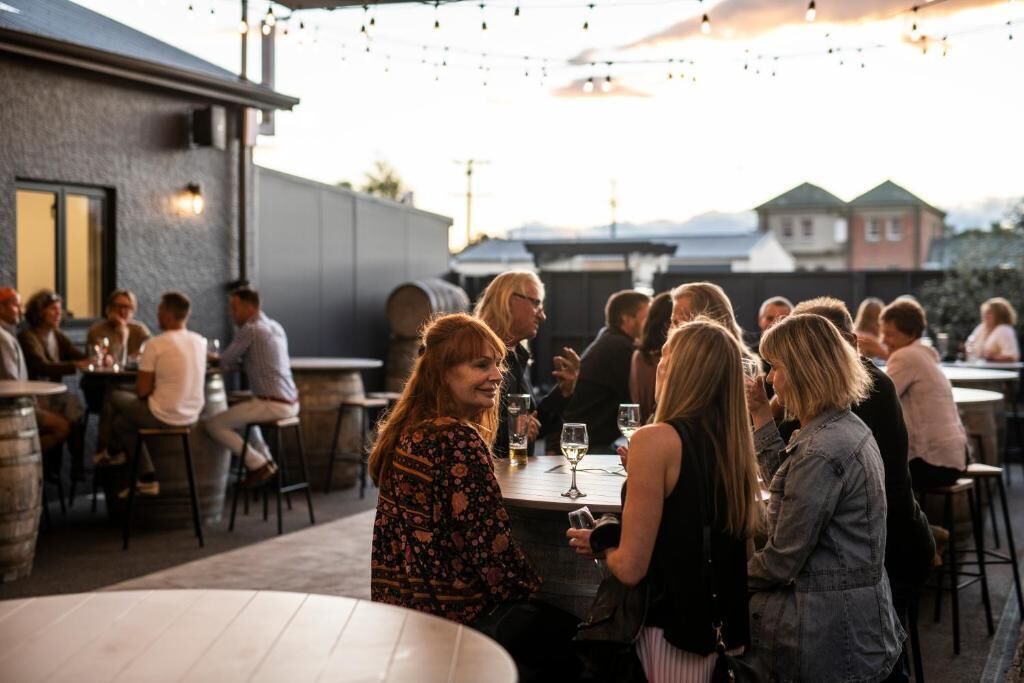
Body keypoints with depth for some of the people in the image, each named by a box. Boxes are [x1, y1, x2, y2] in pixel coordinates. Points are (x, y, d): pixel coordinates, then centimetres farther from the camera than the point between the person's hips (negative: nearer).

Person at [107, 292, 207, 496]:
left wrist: (140, 384, 8)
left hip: (163, 417, -7)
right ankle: (146, 479, 23)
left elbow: (142, 390, -13)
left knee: (115, 398, 17)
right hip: (192, 416, 7)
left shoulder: (156, 344, -17)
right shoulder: (200, 342, 2)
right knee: (124, 420, 25)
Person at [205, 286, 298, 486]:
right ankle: (266, 460, 24)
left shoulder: (250, 329, -11)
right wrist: (241, 359, 15)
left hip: (273, 405, -9)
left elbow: (225, 363, -6)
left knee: (214, 424, 0)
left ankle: (258, 464, 0)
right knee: (243, 413, 36)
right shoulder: (276, 327, 14)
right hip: (291, 403, 9)